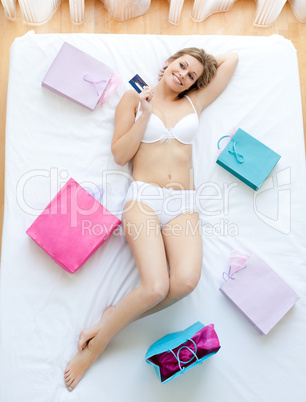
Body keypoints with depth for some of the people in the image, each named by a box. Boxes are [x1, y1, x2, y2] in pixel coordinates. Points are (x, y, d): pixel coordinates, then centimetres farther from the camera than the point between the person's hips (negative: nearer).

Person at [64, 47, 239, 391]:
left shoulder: (194, 102, 22)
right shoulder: (134, 98, 14)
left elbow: (231, 59, 30)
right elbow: (120, 154, 5)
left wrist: (202, 68, 28)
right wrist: (145, 114, -1)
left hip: (183, 204, 4)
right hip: (144, 197, -3)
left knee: (186, 280, -26)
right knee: (156, 287, -25)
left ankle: (105, 328, -4)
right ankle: (94, 346, 2)